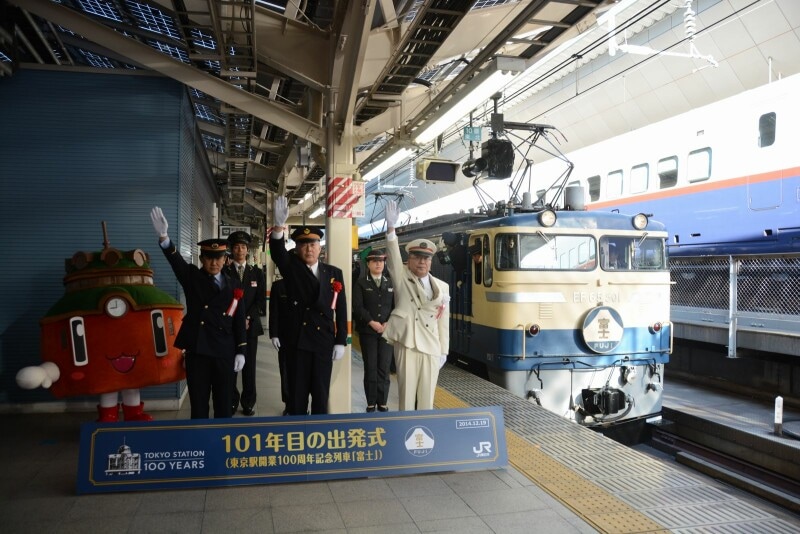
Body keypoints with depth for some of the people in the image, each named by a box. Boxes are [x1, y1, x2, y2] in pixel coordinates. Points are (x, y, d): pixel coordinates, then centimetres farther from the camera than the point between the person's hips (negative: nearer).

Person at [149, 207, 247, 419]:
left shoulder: (232, 286, 7)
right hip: (197, 350, -1)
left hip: (224, 352, 2)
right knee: (198, 404, 6)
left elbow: (239, 320, 6)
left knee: (224, 403, 9)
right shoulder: (192, 277, 3)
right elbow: (175, 260, -16)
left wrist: (241, 351, 1)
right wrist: (163, 236, -35)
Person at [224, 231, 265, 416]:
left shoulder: (257, 273, 9)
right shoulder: (224, 272, 3)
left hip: (251, 325, 1)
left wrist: (248, 318, -8)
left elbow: (260, 299, 4)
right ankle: (231, 401, 11)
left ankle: (248, 403, 12)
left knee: (249, 365, 4)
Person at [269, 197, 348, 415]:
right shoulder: (291, 268, 2)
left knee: (321, 392, 9)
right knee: (298, 392, 8)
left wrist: (340, 341, -1)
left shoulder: (334, 273, 5)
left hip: (324, 341, 1)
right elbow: (277, 252, -20)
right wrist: (279, 225, -39)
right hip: (297, 340, -1)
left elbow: (341, 309, 3)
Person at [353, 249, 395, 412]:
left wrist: (388, 323, -8)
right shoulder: (361, 283, 3)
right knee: (370, 368, 1)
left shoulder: (390, 284, 12)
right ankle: (371, 404, 9)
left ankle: (383, 403, 10)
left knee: (384, 368, 2)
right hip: (367, 331, -2)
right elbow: (357, 307, -6)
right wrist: (372, 322, -15)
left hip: (387, 331, 2)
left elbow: (396, 306, 7)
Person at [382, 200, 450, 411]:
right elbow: (394, 256, -13)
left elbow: (444, 322, 10)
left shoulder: (442, 287, 10)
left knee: (426, 398, 8)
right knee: (407, 395, 1)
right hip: (407, 345, -3)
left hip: (431, 348, 3)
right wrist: (390, 227, -28)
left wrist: (444, 351, 7)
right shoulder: (401, 278, 4)